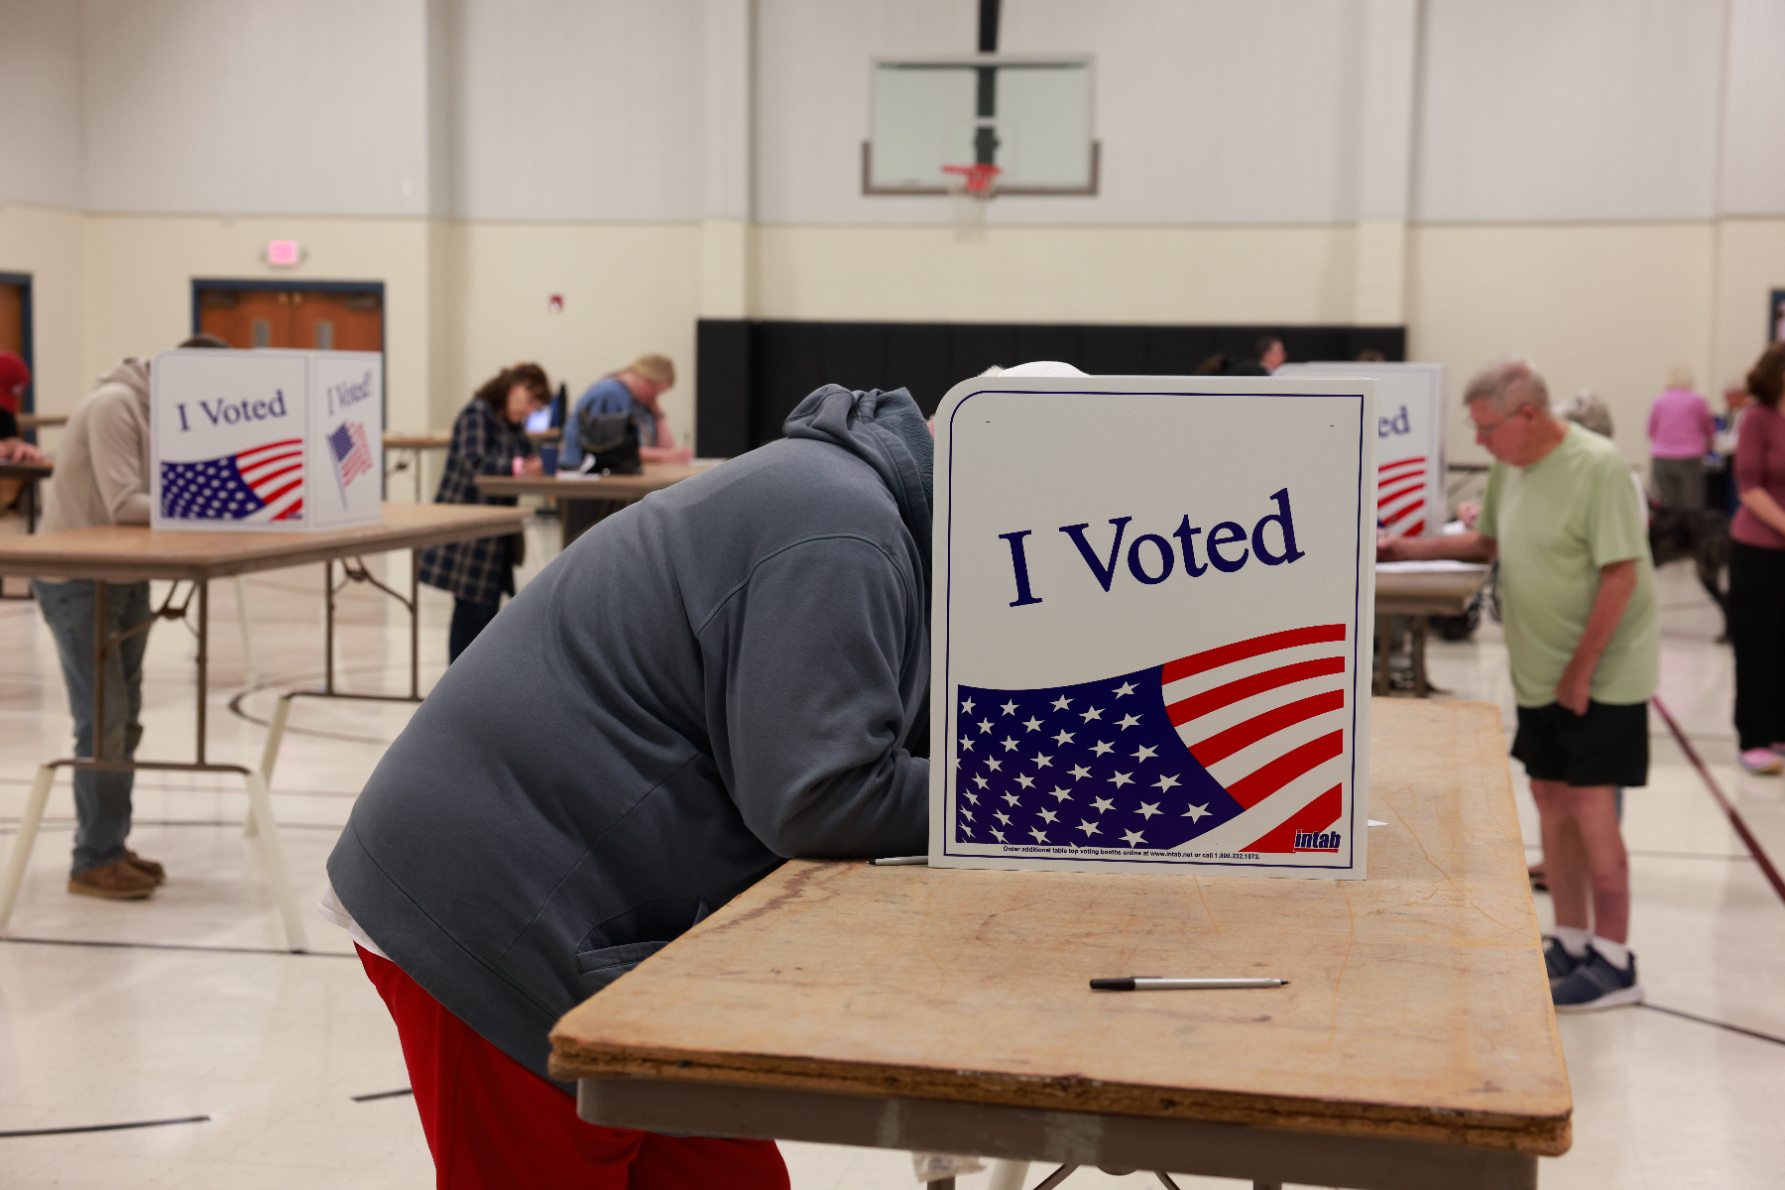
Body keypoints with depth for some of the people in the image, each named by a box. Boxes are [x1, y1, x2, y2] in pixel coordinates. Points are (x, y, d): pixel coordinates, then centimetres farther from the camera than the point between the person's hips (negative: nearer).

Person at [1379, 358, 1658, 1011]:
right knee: (1551, 797, 10)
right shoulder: (1509, 466, 5)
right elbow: (1489, 543, 19)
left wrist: (1581, 673, -18)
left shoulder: (1596, 466, -18)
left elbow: (1620, 575, -19)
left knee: (1589, 802, -7)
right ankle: (1570, 942, 22)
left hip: (1603, 671, -7)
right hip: (1541, 672, 7)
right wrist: (1407, 548, 6)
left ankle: (1613, 963, 1)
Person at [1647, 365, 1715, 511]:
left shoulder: (1659, 402, 6)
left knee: (1665, 509, 0)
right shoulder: (1697, 402, 1)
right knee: (1690, 507, -4)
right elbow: (1710, 431, 14)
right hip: (1689, 459, -2)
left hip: (1661, 460, 2)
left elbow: (1651, 432, 17)